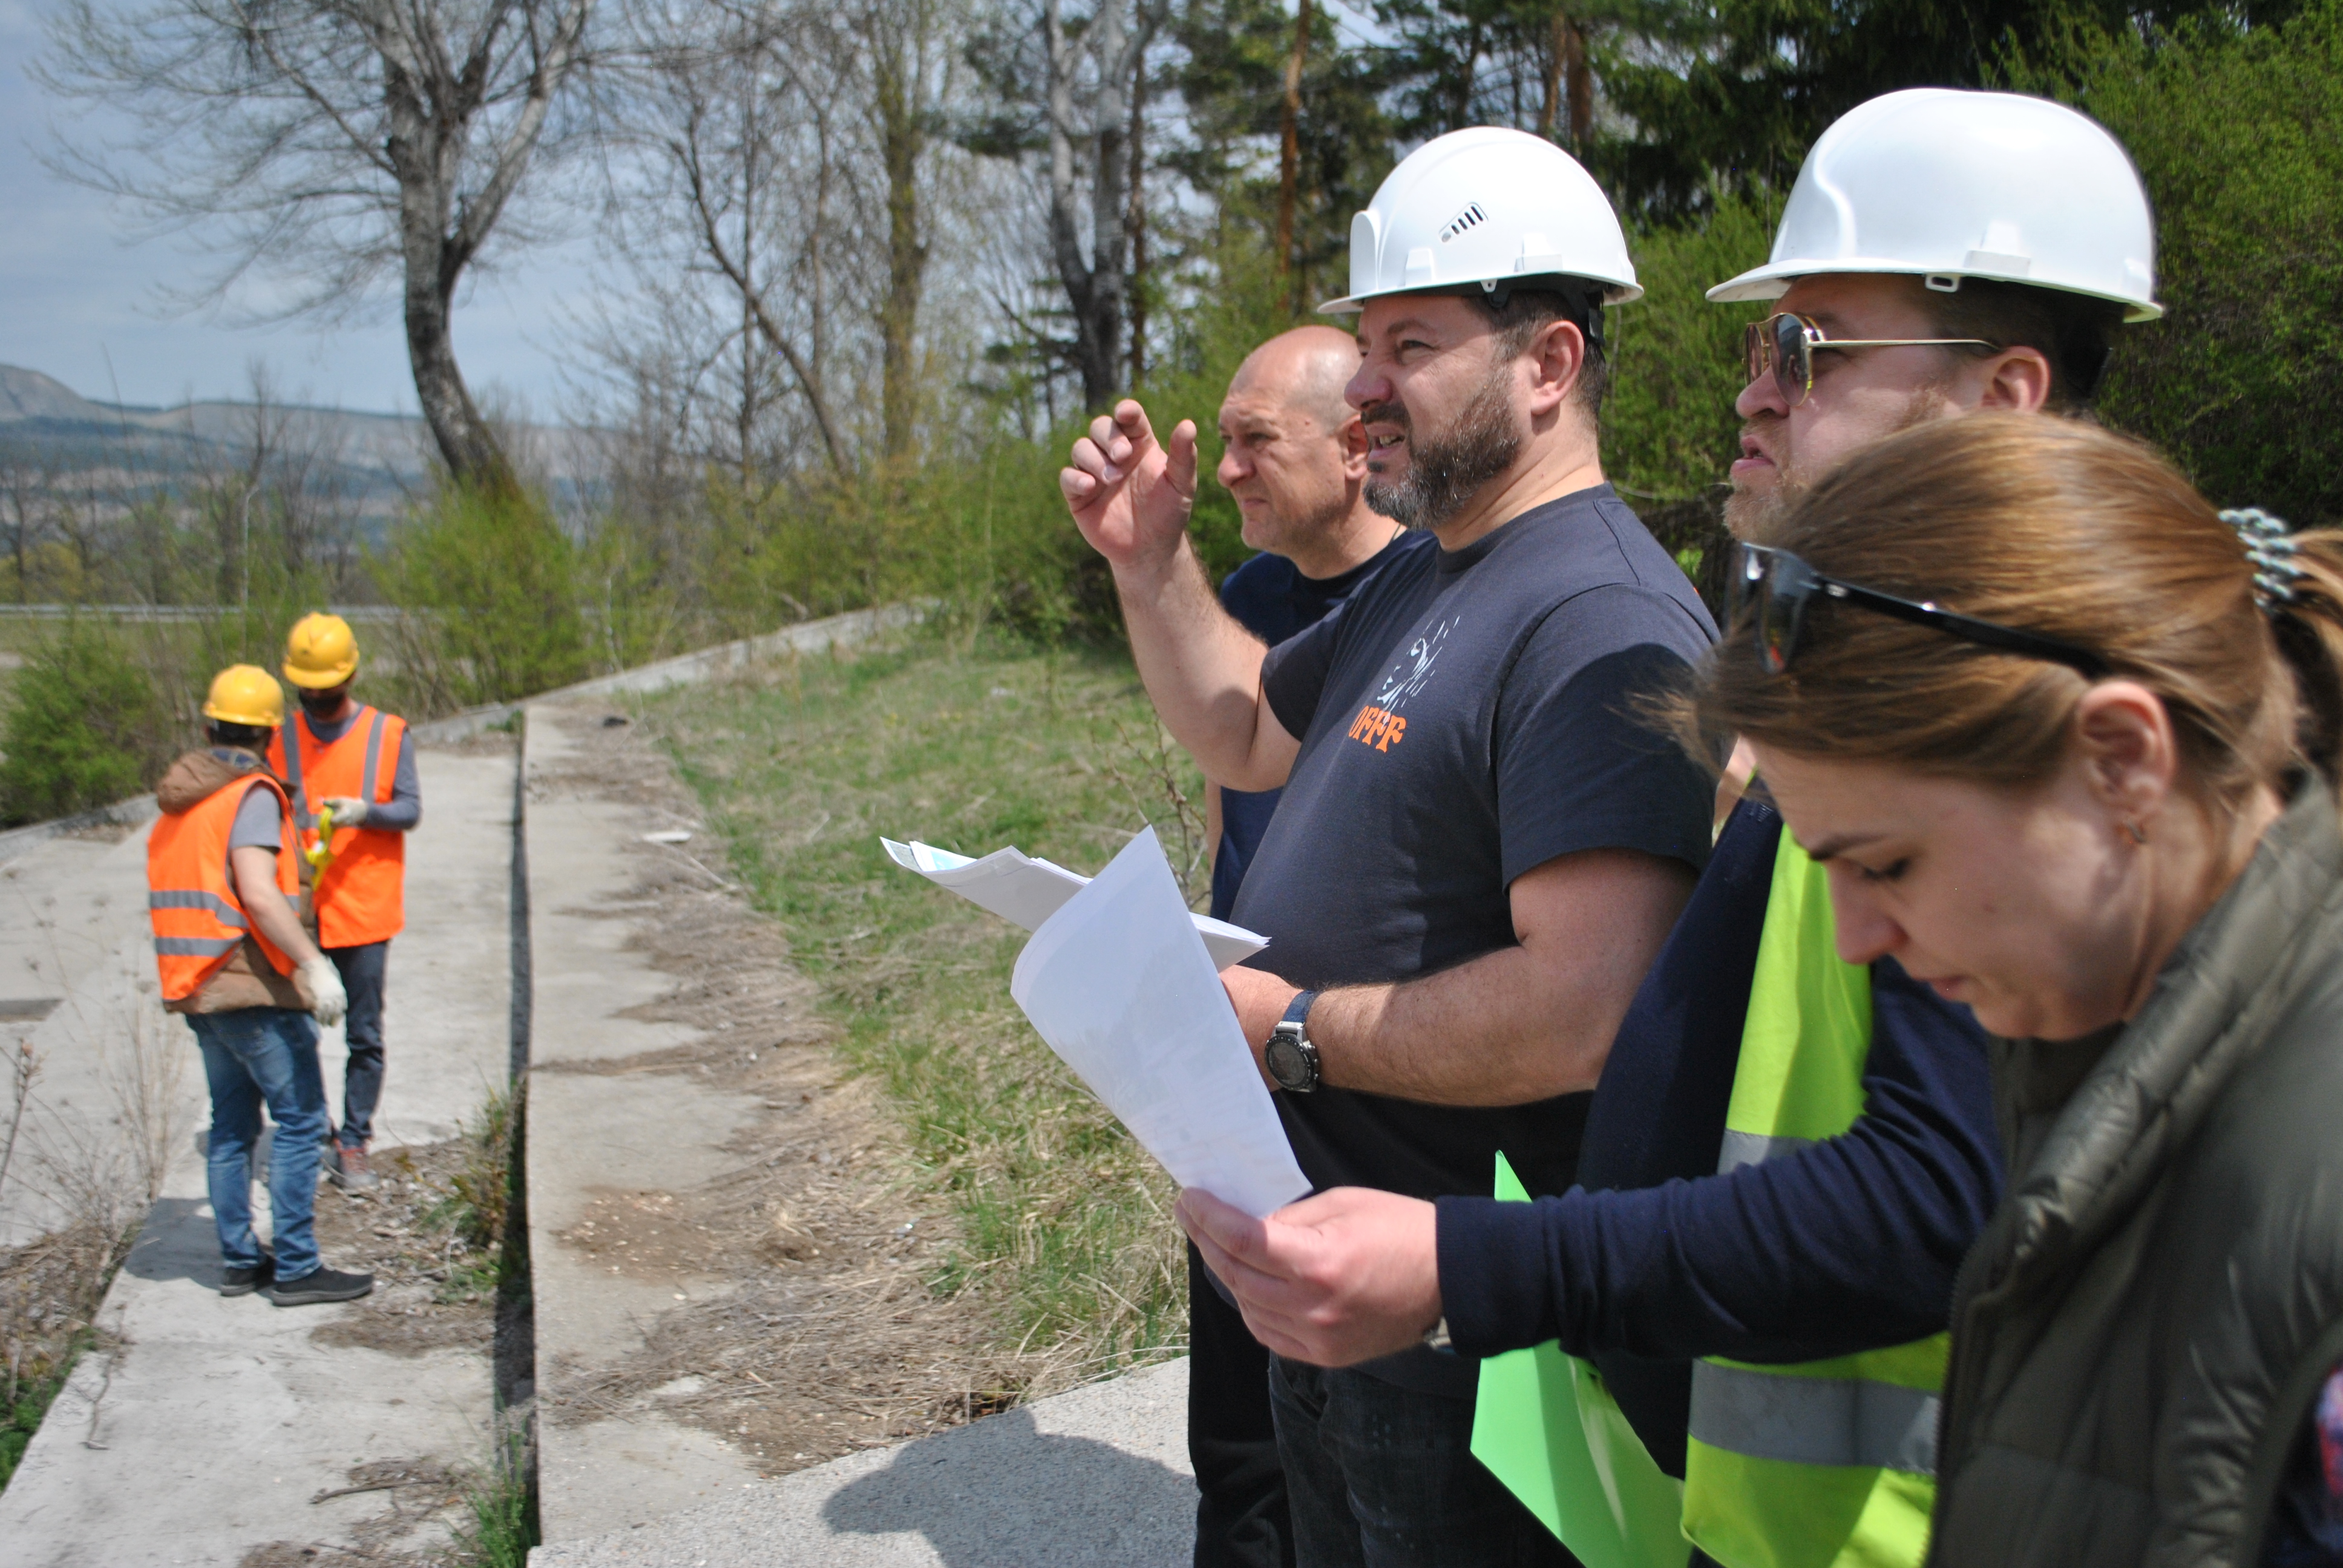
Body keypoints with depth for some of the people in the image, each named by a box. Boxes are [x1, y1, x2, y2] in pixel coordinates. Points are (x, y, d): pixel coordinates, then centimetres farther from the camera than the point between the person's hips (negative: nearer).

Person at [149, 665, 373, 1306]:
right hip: (254, 988, -9)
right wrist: (314, 965, -26)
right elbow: (258, 892, -25)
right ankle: (295, 1268, -3)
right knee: (300, 1120, -4)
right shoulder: (252, 795, -14)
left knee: (232, 1123, 15)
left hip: (198, 989, 9)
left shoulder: (177, 800, 13)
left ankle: (239, 1259, 20)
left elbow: (175, 891, 20)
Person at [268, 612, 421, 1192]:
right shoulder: (281, 738, 8)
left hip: (365, 911, -1)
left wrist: (366, 811, -20)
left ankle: (353, 1146, 10)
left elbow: (410, 810, 0)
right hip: (298, 912, 1)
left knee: (365, 1037, 1)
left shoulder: (389, 734, 4)